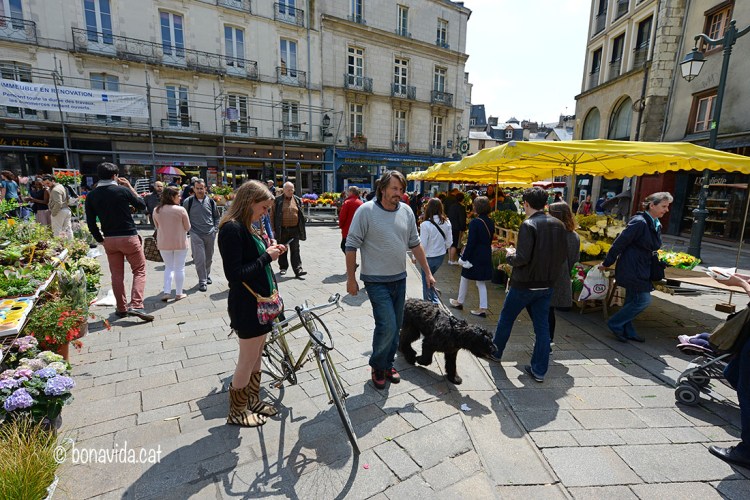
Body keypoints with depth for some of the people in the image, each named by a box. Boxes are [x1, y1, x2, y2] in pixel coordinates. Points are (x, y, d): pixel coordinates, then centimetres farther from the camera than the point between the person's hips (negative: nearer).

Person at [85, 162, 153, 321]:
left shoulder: (91, 195, 2)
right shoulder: (123, 190, -10)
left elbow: (91, 222, 3)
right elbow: (142, 205, 4)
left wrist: (100, 240, 14)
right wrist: (130, 187, 8)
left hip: (109, 240, 5)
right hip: (129, 237, -4)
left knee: (117, 275, 13)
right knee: (139, 271, 3)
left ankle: (122, 308, 20)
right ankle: (136, 305, -11)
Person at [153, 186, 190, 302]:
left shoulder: (156, 210, -3)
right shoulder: (180, 209, -14)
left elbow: (157, 227, 8)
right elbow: (187, 227, -6)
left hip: (163, 243, 3)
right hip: (180, 242, -3)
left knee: (168, 267, 17)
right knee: (179, 268, 9)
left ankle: (166, 292, 8)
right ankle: (178, 293, 14)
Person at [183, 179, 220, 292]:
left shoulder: (211, 201, 6)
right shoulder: (188, 201, -1)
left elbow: (216, 216, 15)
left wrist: (215, 228, 6)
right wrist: (188, 229, 3)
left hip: (210, 234, 3)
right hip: (196, 234, -3)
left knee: (209, 257, 14)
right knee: (199, 258, -7)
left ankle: (207, 275, 34)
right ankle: (202, 281, 2)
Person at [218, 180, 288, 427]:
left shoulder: (249, 228, 10)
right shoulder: (231, 229, -20)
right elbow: (235, 274, -24)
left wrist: (269, 251, -1)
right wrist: (267, 257, -20)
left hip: (259, 303, 9)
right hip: (246, 306, -9)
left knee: (256, 357, 21)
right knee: (248, 361, 7)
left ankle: (253, 400, 38)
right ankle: (236, 412, 28)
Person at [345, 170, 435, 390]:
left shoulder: (406, 211, 4)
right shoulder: (366, 211, -11)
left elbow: (415, 244, 12)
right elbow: (351, 246, -9)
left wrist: (428, 272, 12)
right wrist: (351, 278, -9)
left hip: (399, 279, 6)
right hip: (376, 281, -5)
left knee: (395, 326, 13)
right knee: (387, 326, -8)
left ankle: (387, 365, 33)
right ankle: (377, 366, 17)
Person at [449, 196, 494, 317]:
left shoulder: (475, 222, -18)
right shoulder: (491, 222, 4)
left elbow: (471, 242, -19)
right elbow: (490, 240, 11)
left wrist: (464, 257, -13)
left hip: (474, 256, -6)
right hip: (486, 256, 6)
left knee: (465, 278, 14)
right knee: (481, 282, 12)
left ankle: (459, 302, 29)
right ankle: (483, 308, 12)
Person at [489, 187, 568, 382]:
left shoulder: (528, 225, -18)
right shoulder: (558, 225, 2)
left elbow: (522, 258, -23)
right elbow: (563, 255, 7)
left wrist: (510, 255, -4)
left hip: (524, 284, -5)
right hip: (547, 284, 6)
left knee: (506, 318, 14)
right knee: (542, 326, 10)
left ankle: (496, 352, 31)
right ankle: (539, 370, 17)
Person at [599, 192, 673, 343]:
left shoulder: (656, 224, 9)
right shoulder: (639, 222, -19)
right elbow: (619, 243, -17)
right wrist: (606, 263, -14)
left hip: (642, 270, 9)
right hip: (632, 269, -9)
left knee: (632, 301, 15)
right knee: (644, 300, -7)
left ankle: (627, 332, 27)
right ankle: (615, 323, 7)